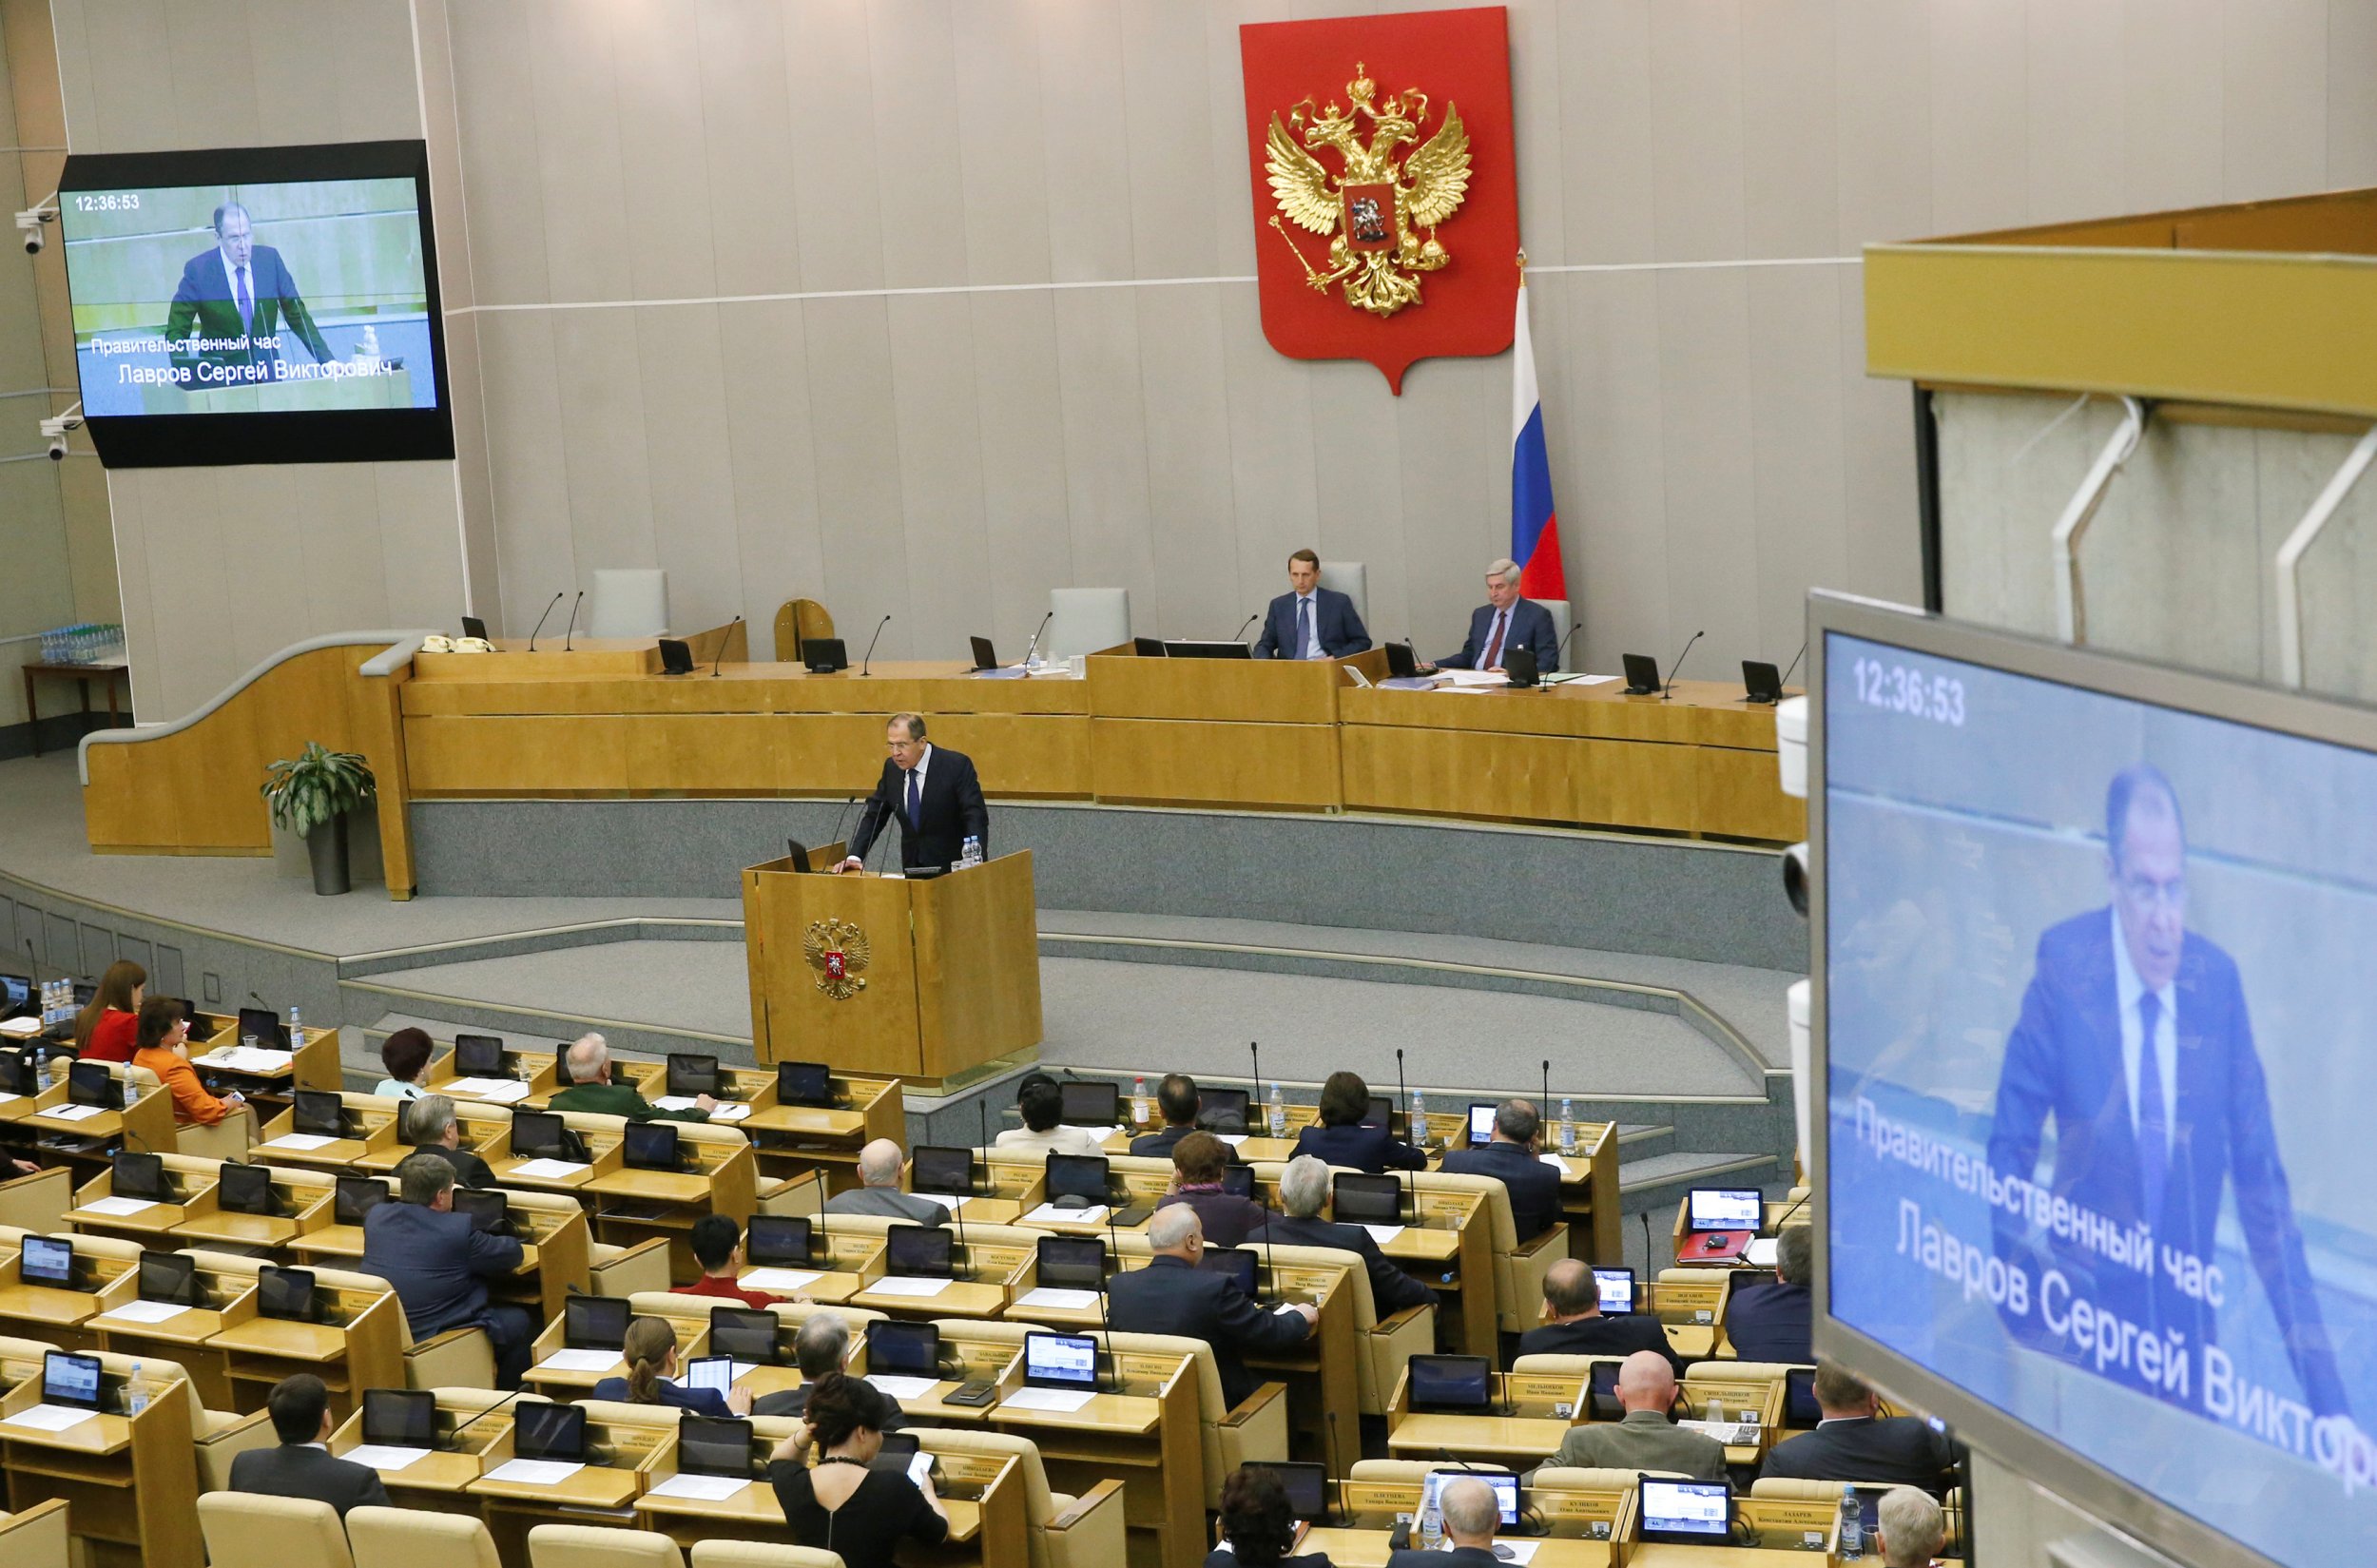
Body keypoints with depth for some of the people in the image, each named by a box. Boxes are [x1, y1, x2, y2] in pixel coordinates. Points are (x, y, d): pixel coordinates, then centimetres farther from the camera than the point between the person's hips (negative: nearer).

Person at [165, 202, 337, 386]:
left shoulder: (270, 259, -2)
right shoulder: (197, 270, -9)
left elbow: (298, 315, 6)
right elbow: (176, 331, -4)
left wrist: (326, 361, -1)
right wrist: (184, 374, -21)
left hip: (267, 372, 3)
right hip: (220, 378, -2)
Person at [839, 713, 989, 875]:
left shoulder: (957, 765, -10)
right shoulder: (891, 767, 5)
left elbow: (976, 816, -15)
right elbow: (874, 816, 10)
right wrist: (854, 857, -5)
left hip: (951, 866, -4)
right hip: (912, 866, 5)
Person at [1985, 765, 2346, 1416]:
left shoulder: (2219, 979, -5)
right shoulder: (2063, 963, -12)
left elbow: (2262, 1184, -2)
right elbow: (2009, 1148, -3)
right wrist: (2020, 1302, -13)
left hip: (2189, 1333, 2)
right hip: (2083, 1329, -2)